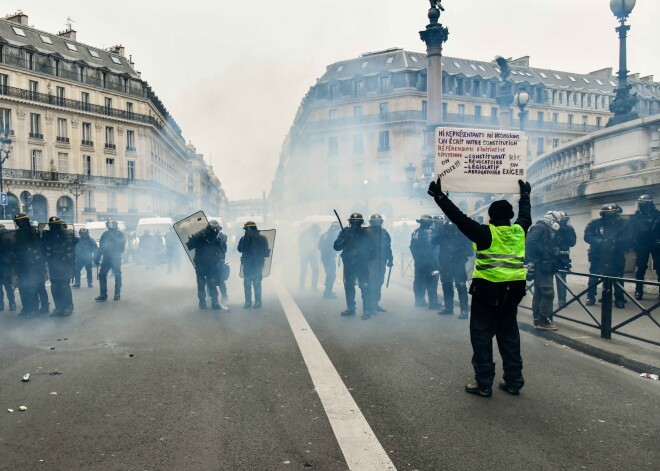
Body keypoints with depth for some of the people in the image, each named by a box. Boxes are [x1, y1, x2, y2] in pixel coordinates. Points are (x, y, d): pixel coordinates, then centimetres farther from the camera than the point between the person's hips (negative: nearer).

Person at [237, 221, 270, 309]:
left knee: (257, 283, 0)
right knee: (247, 284, 4)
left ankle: (258, 302, 4)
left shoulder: (262, 239, 0)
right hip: (247, 264, 2)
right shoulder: (244, 239, 6)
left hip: (258, 265, -2)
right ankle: (248, 301, 10)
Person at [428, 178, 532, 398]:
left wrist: (439, 196, -10)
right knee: (509, 334, 15)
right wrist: (525, 194, 43)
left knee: (482, 336, 3)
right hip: (513, 290, 6)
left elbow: (459, 218, -13)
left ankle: (483, 383, 4)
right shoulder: (519, 230, 5)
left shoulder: (485, 233, -10)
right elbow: (525, 213, 26)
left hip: (488, 290, -6)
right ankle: (513, 381, 20)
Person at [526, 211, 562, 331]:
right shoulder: (540, 227, -9)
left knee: (539, 293, 11)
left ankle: (537, 319, 16)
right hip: (541, 265, -10)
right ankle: (543, 320, -8)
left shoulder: (548, 231, 20)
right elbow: (530, 242, -22)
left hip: (544, 265, 10)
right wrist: (543, 253, -21)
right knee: (548, 293, -11)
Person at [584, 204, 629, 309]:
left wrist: (620, 242, -20)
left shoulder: (621, 224, 0)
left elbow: (626, 240, 2)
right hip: (597, 256, -1)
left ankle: (619, 299, 10)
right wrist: (601, 241, -27)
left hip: (615, 258, 1)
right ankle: (590, 297, 14)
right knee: (593, 277, 3)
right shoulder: (595, 223, -8)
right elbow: (587, 237, -15)